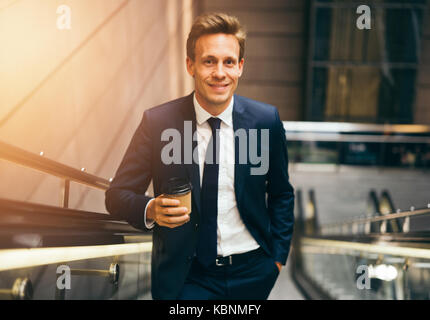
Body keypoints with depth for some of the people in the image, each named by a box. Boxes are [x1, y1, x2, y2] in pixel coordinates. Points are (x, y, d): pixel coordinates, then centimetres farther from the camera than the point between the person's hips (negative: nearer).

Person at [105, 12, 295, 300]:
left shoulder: (266, 120, -7)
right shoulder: (157, 122, -12)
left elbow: (281, 195, 6)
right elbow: (118, 195, -6)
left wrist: (278, 257, 4)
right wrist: (151, 210, -26)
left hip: (253, 273, 2)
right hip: (185, 276, -2)